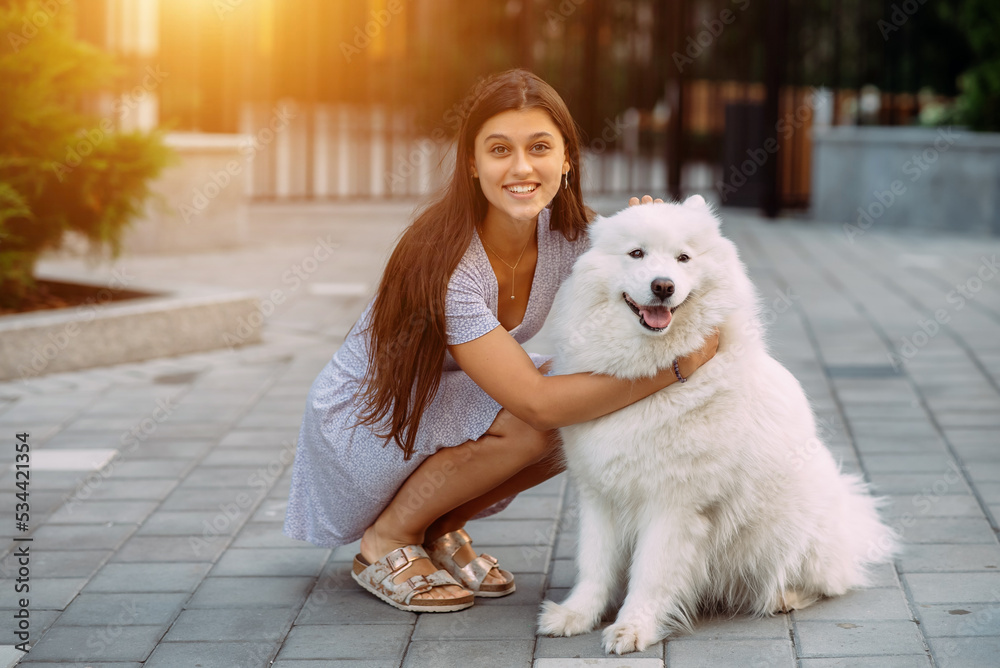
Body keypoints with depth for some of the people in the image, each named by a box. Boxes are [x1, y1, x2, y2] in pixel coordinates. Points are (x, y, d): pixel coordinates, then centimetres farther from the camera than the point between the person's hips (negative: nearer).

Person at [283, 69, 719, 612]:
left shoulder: (571, 232, -13)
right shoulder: (446, 261, -33)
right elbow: (537, 403, -36)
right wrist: (675, 367, -37)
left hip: (445, 404, 7)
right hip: (362, 421, -7)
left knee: (594, 412, -14)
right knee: (532, 421, -29)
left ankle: (442, 527, 5)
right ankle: (385, 541, -7)